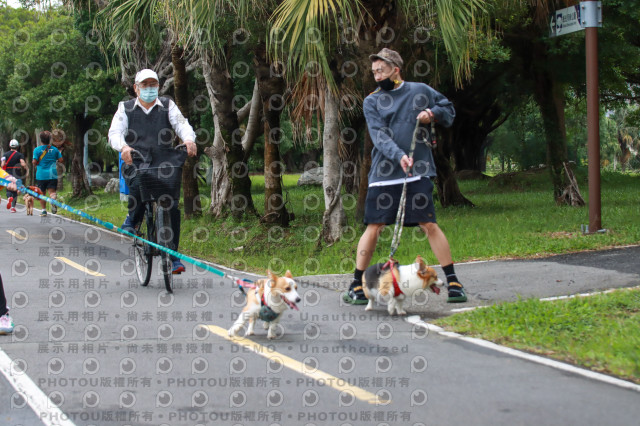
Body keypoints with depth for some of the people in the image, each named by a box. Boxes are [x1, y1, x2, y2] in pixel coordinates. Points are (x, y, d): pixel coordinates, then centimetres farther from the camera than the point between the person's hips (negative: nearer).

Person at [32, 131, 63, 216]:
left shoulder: (37, 150, -4)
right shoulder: (54, 149, 4)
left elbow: (35, 162, -10)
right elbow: (61, 160, 4)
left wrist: (35, 165, 13)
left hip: (41, 175, -1)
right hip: (52, 175, 1)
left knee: (42, 193, 12)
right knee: (52, 191, -5)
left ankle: (43, 210, 14)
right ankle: (53, 200, -38)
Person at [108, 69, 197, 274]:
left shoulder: (167, 106, 13)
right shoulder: (125, 108, 12)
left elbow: (181, 123, -4)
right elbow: (115, 132, -2)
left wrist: (189, 139, -28)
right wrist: (123, 147, -25)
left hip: (163, 163, 1)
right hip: (135, 162, -1)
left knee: (172, 207, -9)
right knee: (138, 185, -34)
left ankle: (173, 256, 3)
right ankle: (132, 220, -2)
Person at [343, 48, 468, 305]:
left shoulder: (421, 91, 10)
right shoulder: (371, 102, 8)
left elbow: (449, 110, 23)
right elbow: (379, 135, -6)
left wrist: (432, 114, 0)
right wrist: (399, 156, -24)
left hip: (418, 171, 0)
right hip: (383, 174, 0)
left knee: (428, 224, -4)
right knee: (374, 227, -2)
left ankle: (453, 282, 4)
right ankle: (357, 286, 7)